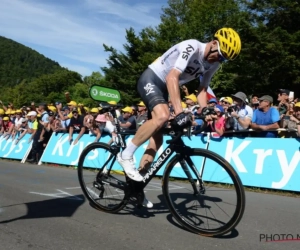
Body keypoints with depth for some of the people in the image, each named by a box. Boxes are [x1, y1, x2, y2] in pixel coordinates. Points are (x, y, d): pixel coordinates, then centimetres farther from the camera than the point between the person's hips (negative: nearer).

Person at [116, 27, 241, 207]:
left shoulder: (214, 64, 0)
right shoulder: (191, 47, -24)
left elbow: (202, 90, 6)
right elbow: (172, 77, -35)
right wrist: (180, 112, -44)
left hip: (163, 88, 8)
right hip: (150, 80, -8)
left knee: (157, 139, 0)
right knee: (162, 116, -36)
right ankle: (126, 155, -17)